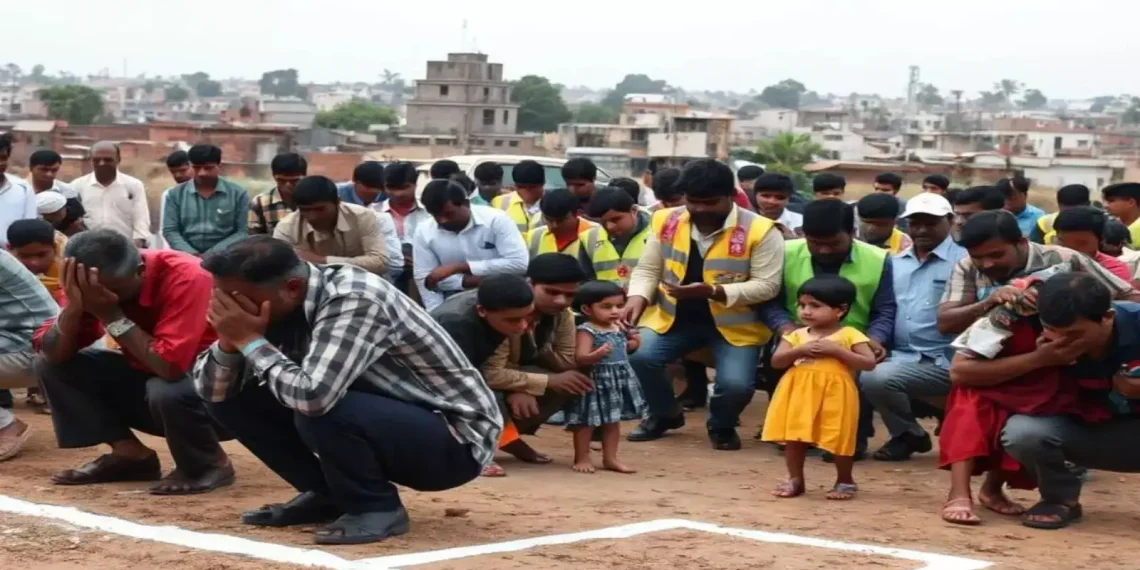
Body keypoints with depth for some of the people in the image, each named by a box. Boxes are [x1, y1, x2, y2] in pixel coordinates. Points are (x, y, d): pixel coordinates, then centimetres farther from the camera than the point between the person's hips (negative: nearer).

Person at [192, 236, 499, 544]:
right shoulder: (280, 305, -5)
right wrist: (230, 341, -21)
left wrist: (251, 341, -28)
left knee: (317, 411, -34)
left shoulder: (354, 300, -29)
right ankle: (327, 494, 8)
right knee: (234, 397, -3)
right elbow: (211, 390, 0)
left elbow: (314, 397, -42)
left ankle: (378, 506, -10)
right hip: (376, 418, 8)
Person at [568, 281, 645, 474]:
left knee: (613, 420, 15)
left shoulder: (619, 329, 8)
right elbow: (580, 359, -27)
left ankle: (610, 458, 24)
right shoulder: (586, 331, -18)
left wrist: (633, 343, 7)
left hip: (618, 381, 8)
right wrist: (598, 354, -44)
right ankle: (582, 458, 13)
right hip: (595, 382, -8)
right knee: (587, 421, 2)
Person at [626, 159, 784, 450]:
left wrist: (713, 292, -28)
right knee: (636, 355, -22)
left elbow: (766, 285, -16)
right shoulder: (666, 222, -1)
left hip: (735, 324, -3)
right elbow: (647, 270, 7)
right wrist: (638, 297, -16)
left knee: (735, 385, -24)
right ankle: (665, 415, 11)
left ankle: (721, 426, 16)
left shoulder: (759, 231, -15)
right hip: (673, 318, 3)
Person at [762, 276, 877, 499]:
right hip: (799, 392, 4)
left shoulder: (849, 335, -4)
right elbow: (776, 361, 2)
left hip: (835, 394, -4)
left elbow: (869, 363, -10)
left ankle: (845, 481, 22)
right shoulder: (796, 335, 7)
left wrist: (835, 350, -16)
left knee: (839, 440, 4)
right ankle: (795, 479, 21)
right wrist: (800, 351, -15)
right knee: (794, 437, 8)